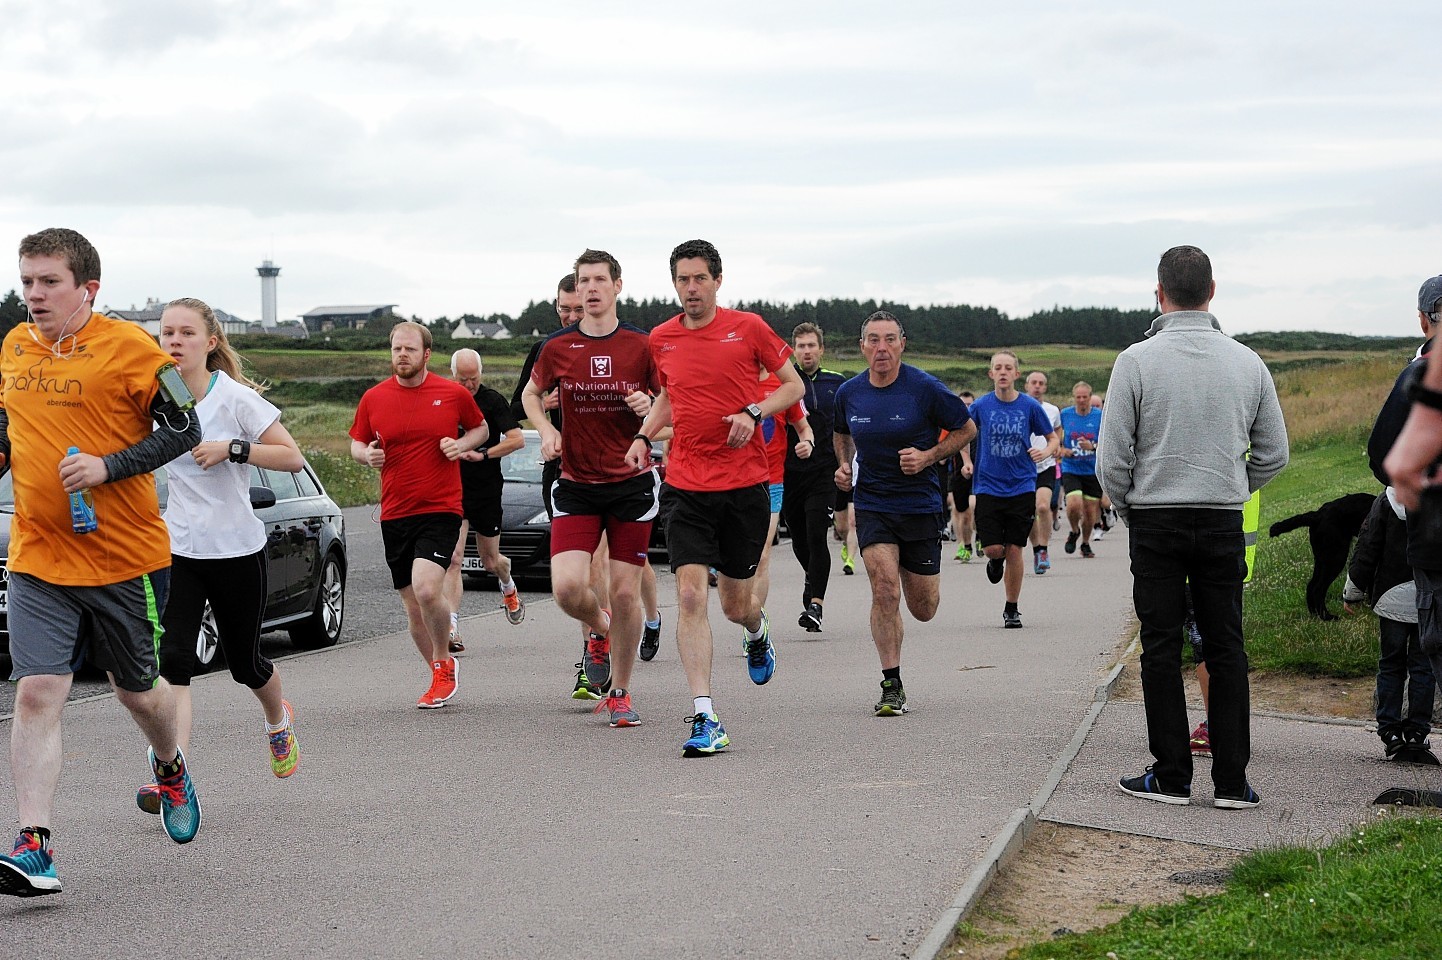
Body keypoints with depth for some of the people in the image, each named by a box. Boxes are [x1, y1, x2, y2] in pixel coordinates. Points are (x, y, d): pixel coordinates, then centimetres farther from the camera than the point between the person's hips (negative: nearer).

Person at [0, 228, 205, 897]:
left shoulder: (127, 347, -10)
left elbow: (184, 429, -8)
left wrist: (108, 466, -18)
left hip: (125, 555, -3)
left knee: (136, 690, 14)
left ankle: (170, 767, 48)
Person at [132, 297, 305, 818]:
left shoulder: (236, 397, -11)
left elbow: (293, 458, -12)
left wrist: (232, 448, -23)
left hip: (237, 550, -2)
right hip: (177, 550, 3)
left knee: (245, 663, 13)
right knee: (171, 660, -16)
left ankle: (278, 719, 47)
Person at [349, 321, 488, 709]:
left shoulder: (454, 394, -1)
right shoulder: (373, 399, 4)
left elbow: (480, 428, 15)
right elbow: (356, 442, 16)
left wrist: (463, 444, -6)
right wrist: (366, 454, -7)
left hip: (441, 510, -3)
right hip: (394, 515, 3)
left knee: (426, 589, -23)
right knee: (414, 608, 8)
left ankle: (443, 663, 2)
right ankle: (442, 675, 28)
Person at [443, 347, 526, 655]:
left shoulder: (493, 401, -6)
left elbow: (517, 439, -13)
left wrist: (483, 454, -19)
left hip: (487, 491, -1)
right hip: (452, 490, 1)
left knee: (490, 560, 13)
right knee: (453, 559, -13)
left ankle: (508, 588, 50)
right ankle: (451, 630, -16)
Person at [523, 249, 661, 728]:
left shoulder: (641, 345, -2)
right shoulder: (557, 347, 1)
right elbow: (531, 393, 18)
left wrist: (650, 408, -15)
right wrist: (546, 430, 0)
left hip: (633, 482, -1)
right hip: (576, 485, 1)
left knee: (624, 592, 0)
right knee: (567, 588, -13)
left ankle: (620, 692, 18)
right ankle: (598, 630, 24)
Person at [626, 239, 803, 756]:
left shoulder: (748, 328, -2)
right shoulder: (661, 340, 6)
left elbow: (794, 385, 5)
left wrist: (754, 412, -12)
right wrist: (644, 435, 7)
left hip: (745, 486, -1)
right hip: (686, 486, 1)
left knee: (735, 605, 8)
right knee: (690, 595, -14)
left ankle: (757, 632, 48)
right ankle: (705, 719, -13)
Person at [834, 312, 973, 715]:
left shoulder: (926, 389, -11)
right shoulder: (848, 393, 0)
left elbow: (966, 429, 0)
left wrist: (928, 457, -13)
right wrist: (844, 465, 2)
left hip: (920, 504, -1)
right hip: (871, 504, 1)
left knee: (923, 610, 7)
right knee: (885, 591, -17)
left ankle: (921, 574, 46)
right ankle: (892, 687, -6)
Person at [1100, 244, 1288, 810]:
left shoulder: (1136, 361, -8)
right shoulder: (1248, 364, 1)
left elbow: (1112, 459, -8)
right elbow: (1274, 453, 7)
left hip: (1155, 523, -2)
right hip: (1224, 524, 2)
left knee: (1162, 649, 4)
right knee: (1225, 648, 7)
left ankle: (1171, 776, 6)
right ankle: (1231, 780, 7)